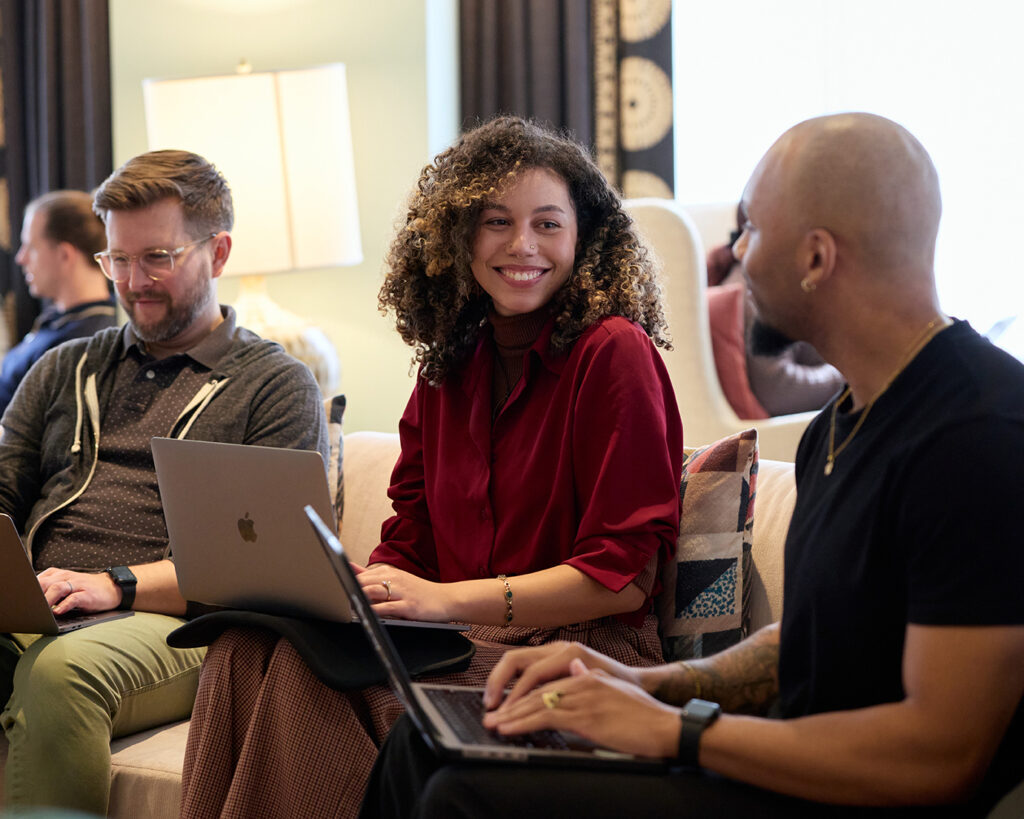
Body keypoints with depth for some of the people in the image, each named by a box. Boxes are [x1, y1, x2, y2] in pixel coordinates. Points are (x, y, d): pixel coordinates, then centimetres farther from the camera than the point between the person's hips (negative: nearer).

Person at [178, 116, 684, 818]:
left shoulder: (614, 353, -6)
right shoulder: (448, 370, 16)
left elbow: (627, 572, -12)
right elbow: (408, 548, 15)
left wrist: (449, 599, -19)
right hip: (463, 641, 6)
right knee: (247, 646, -21)